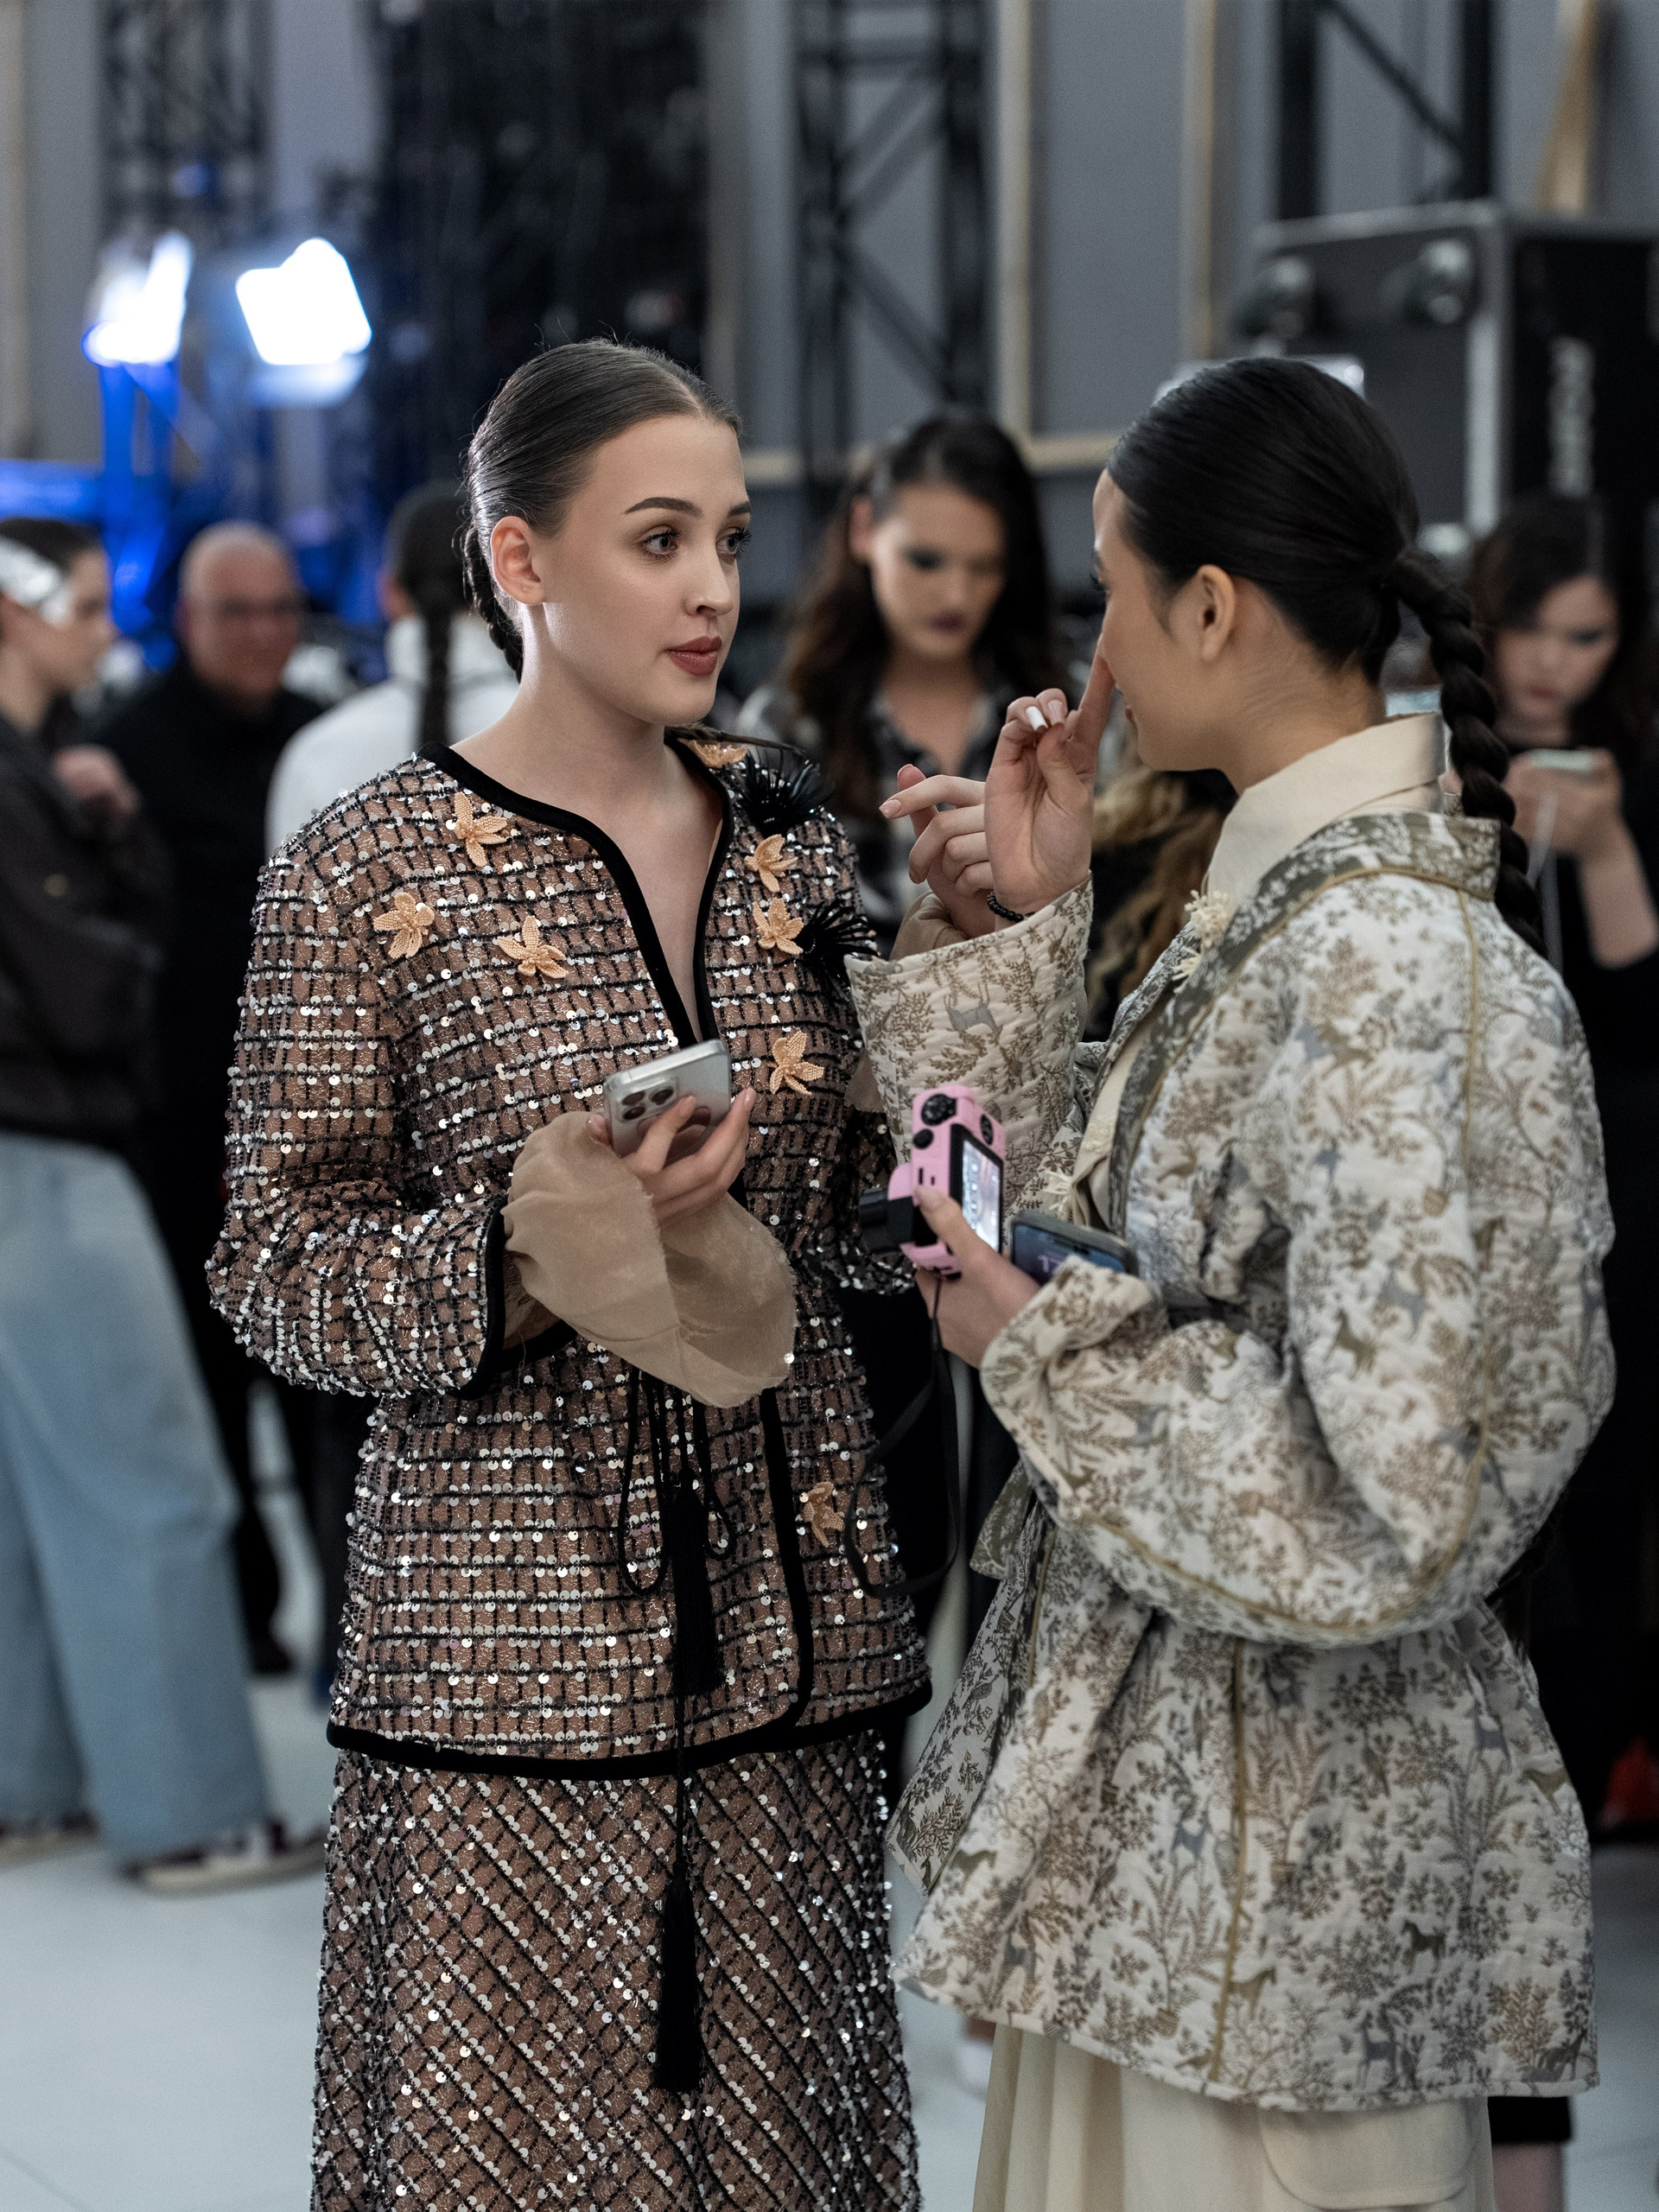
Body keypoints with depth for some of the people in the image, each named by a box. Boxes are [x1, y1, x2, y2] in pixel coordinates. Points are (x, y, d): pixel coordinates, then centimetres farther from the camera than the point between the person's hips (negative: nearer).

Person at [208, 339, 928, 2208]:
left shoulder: (792, 843, 9)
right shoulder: (368, 870, -5)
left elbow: (856, 1206, 12)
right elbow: (278, 1274, -5)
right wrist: (529, 1250, -23)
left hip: (784, 1616, 4)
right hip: (511, 1646, -4)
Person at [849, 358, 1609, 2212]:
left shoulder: (1386, 966, -24)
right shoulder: (1274, 902, 6)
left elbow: (1391, 1521, -27)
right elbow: (1072, 1217, 14)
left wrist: (1039, 1338, -18)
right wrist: (1022, 927, 7)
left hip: (1283, 1842, -9)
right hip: (1158, 1775, 9)